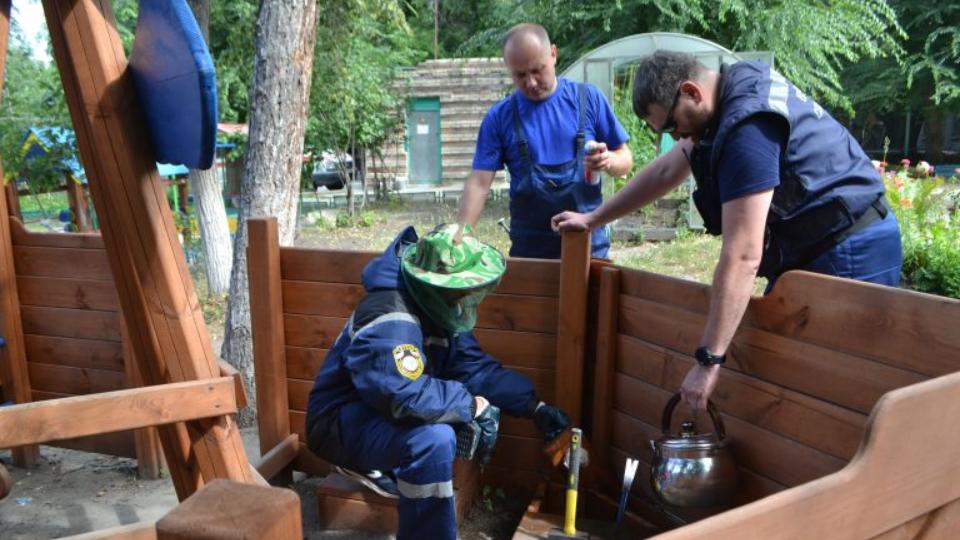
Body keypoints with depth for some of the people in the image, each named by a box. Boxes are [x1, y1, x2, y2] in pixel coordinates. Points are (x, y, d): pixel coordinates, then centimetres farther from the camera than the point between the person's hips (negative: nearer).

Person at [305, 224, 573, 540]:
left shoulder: (437, 310, -1)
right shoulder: (391, 322, -29)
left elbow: (476, 367, 0)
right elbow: (404, 395, -39)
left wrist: (535, 407, -8)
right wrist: (474, 405, -28)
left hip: (386, 414, 9)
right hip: (342, 424, -9)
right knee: (435, 439, -33)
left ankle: (384, 467, 2)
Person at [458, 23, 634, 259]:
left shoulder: (588, 98, -2)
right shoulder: (499, 117, -3)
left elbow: (625, 160, 3)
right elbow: (479, 183, -5)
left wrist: (609, 160, -20)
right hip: (528, 249, 0)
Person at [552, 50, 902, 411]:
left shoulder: (748, 127, -26)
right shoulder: (734, 91, 6)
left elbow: (742, 257, -30)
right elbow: (666, 172, 17)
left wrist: (708, 360, -26)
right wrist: (592, 219, 21)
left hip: (850, 251, -10)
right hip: (814, 245, 10)